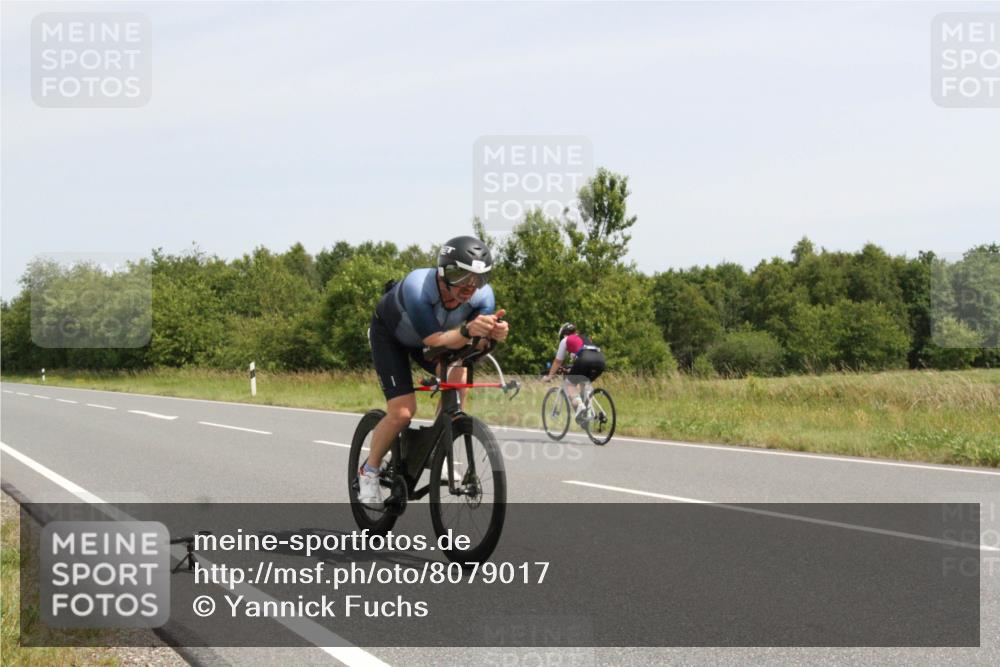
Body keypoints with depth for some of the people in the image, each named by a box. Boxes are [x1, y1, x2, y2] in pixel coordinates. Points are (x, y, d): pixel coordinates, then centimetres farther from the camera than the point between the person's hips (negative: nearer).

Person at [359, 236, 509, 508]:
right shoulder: (417, 286, -42)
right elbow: (434, 341, -46)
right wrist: (467, 330, -65)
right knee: (402, 412, -17)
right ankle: (369, 470, 8)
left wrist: (493, 333, -58)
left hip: (435, 335, 5)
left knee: (457, 377, -23)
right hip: (389, 334, -4)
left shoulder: (483, 295, -29)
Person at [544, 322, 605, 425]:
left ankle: (579, 406, -13)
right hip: (600, 359, 6)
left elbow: (558, 361, 29)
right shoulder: (585, 339, 39)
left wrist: (550, 376, 40)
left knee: (570, 383, 13)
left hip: (585, 360, -6)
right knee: (585, 382, 30)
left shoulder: (565, 340, 24)